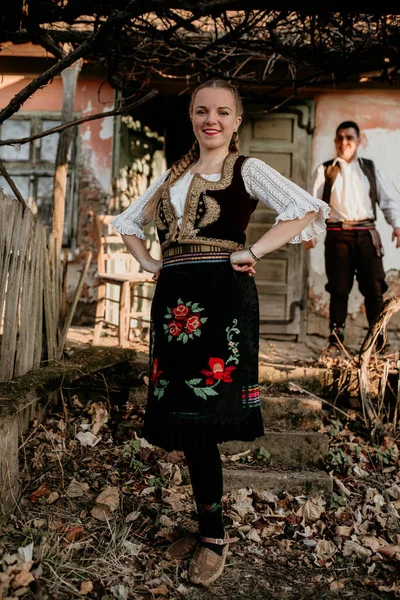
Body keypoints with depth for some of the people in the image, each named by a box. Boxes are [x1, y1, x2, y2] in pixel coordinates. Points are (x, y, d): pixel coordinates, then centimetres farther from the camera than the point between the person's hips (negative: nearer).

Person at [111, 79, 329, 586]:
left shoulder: (247, 170, 4)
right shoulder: (172, 175, 20)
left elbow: (308, 209, -10)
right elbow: (128, 222, 30)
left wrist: (252, 252, -13)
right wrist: (149, 263, 13)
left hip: (222, 296, -5)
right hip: (174, 297, 5)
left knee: (203, 410, -6)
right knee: (186, 413, 5)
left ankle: (213, 535, 11)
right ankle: (212, 532, 21)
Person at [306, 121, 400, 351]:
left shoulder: (371, 168, 13)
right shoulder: (325, 170, 8)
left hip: (367, 234, 1)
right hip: (338, 234, -1)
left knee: (374, 288, 0)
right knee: (339, 289, 2)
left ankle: (379, 340, 8)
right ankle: (336, 340, 10)